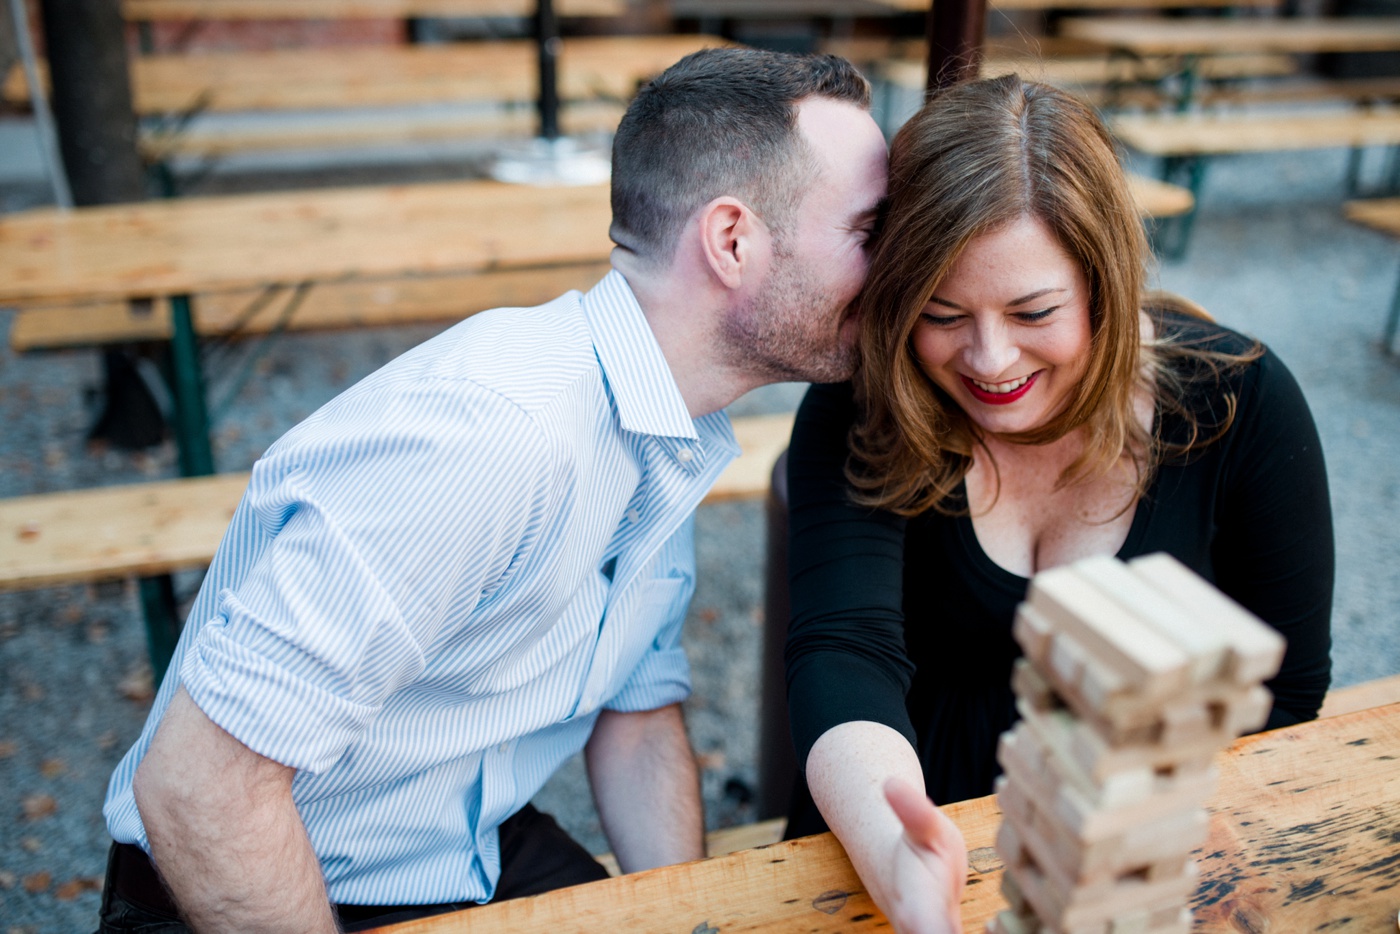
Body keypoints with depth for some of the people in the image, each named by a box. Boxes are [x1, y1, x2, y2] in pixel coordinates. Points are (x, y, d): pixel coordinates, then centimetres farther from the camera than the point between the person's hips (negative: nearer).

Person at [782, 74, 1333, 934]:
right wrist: (894, 859, -45)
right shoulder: (856, 419, -13)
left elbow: (1281, 689, -3)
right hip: (923, 812, 0)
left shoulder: (1241, 404, -10)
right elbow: (845, 651, -25)